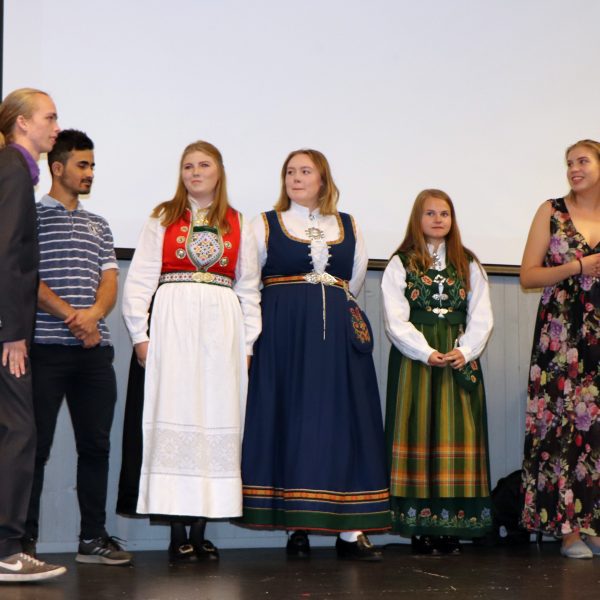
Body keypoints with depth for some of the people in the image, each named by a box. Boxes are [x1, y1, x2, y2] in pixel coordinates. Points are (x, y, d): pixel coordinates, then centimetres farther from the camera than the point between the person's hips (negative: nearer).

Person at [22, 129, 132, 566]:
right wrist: (70, 316, -13)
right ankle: (26, 539, 1)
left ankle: (93, 538, 12)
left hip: (95, 349, 5)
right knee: (37, 444, -4)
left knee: (96, 444, 5)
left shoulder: (99, 227, 20)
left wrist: (94, 313, -10)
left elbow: (110, 282, 11)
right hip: (46, 347, -5)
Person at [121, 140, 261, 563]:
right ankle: (178, 533, -4)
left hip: (221, 326, 2)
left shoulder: (238, 225, 15)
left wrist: (247, 343, 6)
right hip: (173, 323, -2)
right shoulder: (163, 219, 10)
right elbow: (139, 280, 4)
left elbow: (249, 287, 14)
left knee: (217, 421, -2)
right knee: (174, 419, -7)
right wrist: (140, 334, -5)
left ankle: (199, 532, 3)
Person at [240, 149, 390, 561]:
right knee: (290, 420, -4)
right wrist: (289, 309, 10)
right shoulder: (266, 224, 8)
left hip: (338, 336, 2)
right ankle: (297, 528, 1)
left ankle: (350, 530, -5)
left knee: (343, 421, -4)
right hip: (283, 336, -2)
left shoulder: (348, 226, 14)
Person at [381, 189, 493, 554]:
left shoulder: (469, 265, 14)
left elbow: (482, 317, 7)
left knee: (458, 434, -2)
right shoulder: (401, 264, 6)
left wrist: (464, 350, -11)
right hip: (415, 359, -2)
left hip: (461, 358, 2)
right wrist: (427, 353, -15)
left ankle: (453, 525, 0)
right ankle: (421, 526, -3)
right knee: (419, 432, -5)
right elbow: (396, 320, -3)